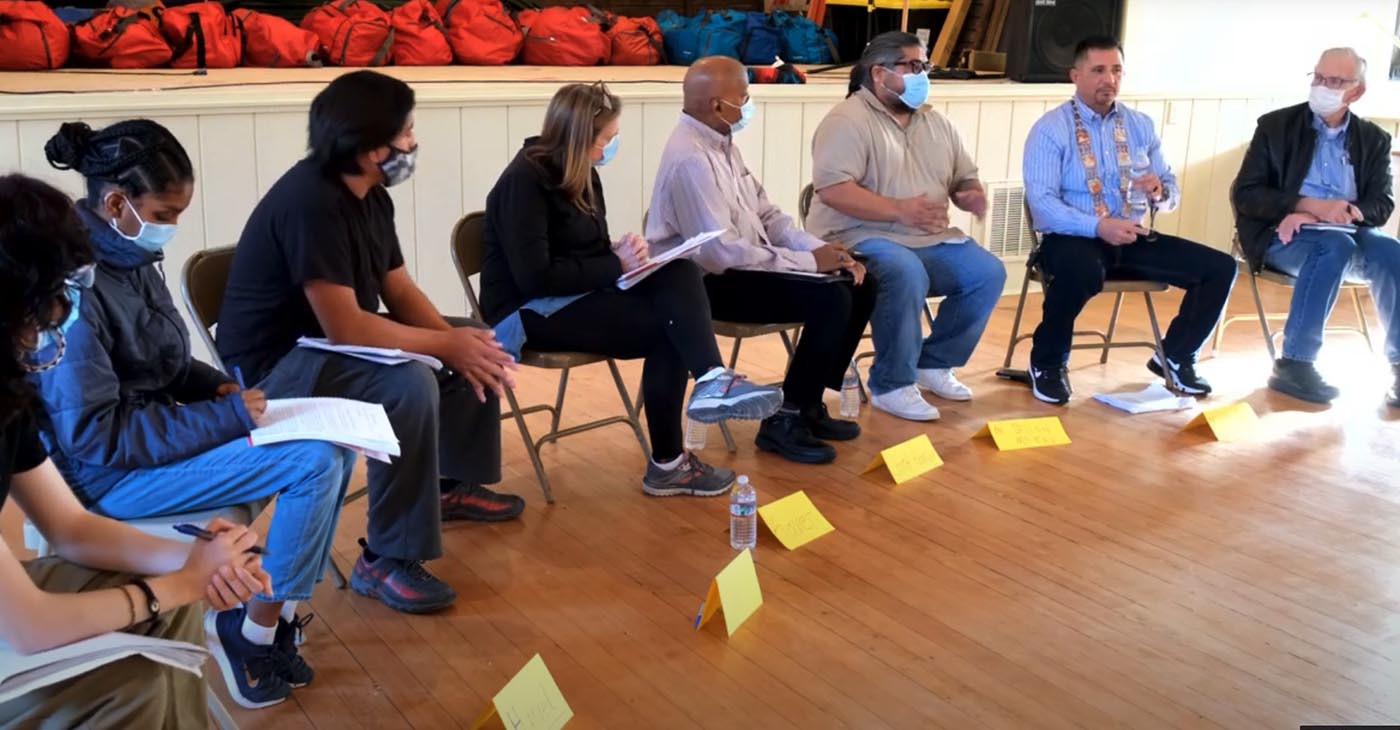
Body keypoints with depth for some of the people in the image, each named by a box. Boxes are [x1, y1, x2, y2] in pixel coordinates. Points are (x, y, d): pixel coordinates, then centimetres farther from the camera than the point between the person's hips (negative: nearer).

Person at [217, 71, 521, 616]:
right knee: (410, 385, -34)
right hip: (273, 367, -10)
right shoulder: (310, 202, -27)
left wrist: (459, 343, -12)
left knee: (479, 353, 8)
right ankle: (386, 560, -22)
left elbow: (400, 290, 6)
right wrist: (447, 345, -23)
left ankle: (453, 484, 26)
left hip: (334, 340, 10)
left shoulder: (371, 195, 2)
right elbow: (345, 327, -31)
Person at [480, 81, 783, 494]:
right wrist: (616, 266, -18)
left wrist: (621, 253, -7)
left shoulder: (581, 173, 9)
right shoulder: (524, 181, -17)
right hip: (532, 312, -8)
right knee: (667, 326, -22)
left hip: (578, 295, 8)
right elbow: (534, 278, -25)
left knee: (679, 274, -16)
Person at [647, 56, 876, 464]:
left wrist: (821, 248, -5)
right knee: (831, 299, -24)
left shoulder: (721, 144, 9)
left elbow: (765, 215, 12)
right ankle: (784, 421, -12)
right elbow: (722, 252, -27)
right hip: (710, 281, -10)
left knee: (858, 287, 2)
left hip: (745, 265, 10)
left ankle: (809, 404, 11)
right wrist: (808, 261, -20)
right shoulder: (690, 159, -22)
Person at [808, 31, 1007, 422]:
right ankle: (891, 385, -19)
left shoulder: (937, 124, 16)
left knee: (989, 272, -12)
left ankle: (934, 363, 4)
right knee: (907, 274, -36)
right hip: (863, 238, -7)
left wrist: (974, 197, -5)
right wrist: (899, 210, -25)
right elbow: (832, 189, -20)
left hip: (930, 239, 8)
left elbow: (966, 180, 21)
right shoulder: (848, 120, -8)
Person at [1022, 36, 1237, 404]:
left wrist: (1159, 191, -13)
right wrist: (1098, 226, -29)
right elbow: (1041, 201, -16)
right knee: (1082, 270, -41)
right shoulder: (1050, 128, -5)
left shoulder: (1140, 125, 12)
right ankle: (1048, 363, -14)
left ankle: (1175, 357, 15)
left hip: (1133, 239, 6)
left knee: (1219, 267, -6)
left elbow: (1173, 190, 13)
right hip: (1073, 238, -6)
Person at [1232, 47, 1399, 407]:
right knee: (1334, 246, -35)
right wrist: (1310, 206, -19)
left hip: (1348, 233, 3)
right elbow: (1245, 195, -4)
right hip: (1282, 235, -3)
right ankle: (1294, 365, -31)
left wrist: (1327, 215, -18)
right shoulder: (1276, 125, 4)